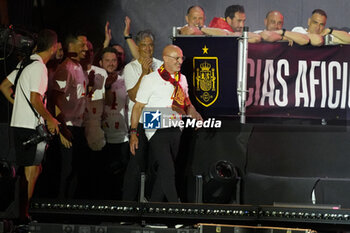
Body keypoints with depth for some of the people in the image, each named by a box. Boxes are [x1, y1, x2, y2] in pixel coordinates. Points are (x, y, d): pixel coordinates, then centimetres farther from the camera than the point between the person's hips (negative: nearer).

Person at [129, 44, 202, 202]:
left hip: (176, 131, 6)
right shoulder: (151, 79, -5)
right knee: (168, 171, -14)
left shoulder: (182, 79, 13)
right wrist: (134, 132, -12)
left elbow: (186, 103, 25)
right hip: (157, 130, -6)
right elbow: (138, 107, -5)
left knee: (164, 172, 9)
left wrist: (193, 113, 2)